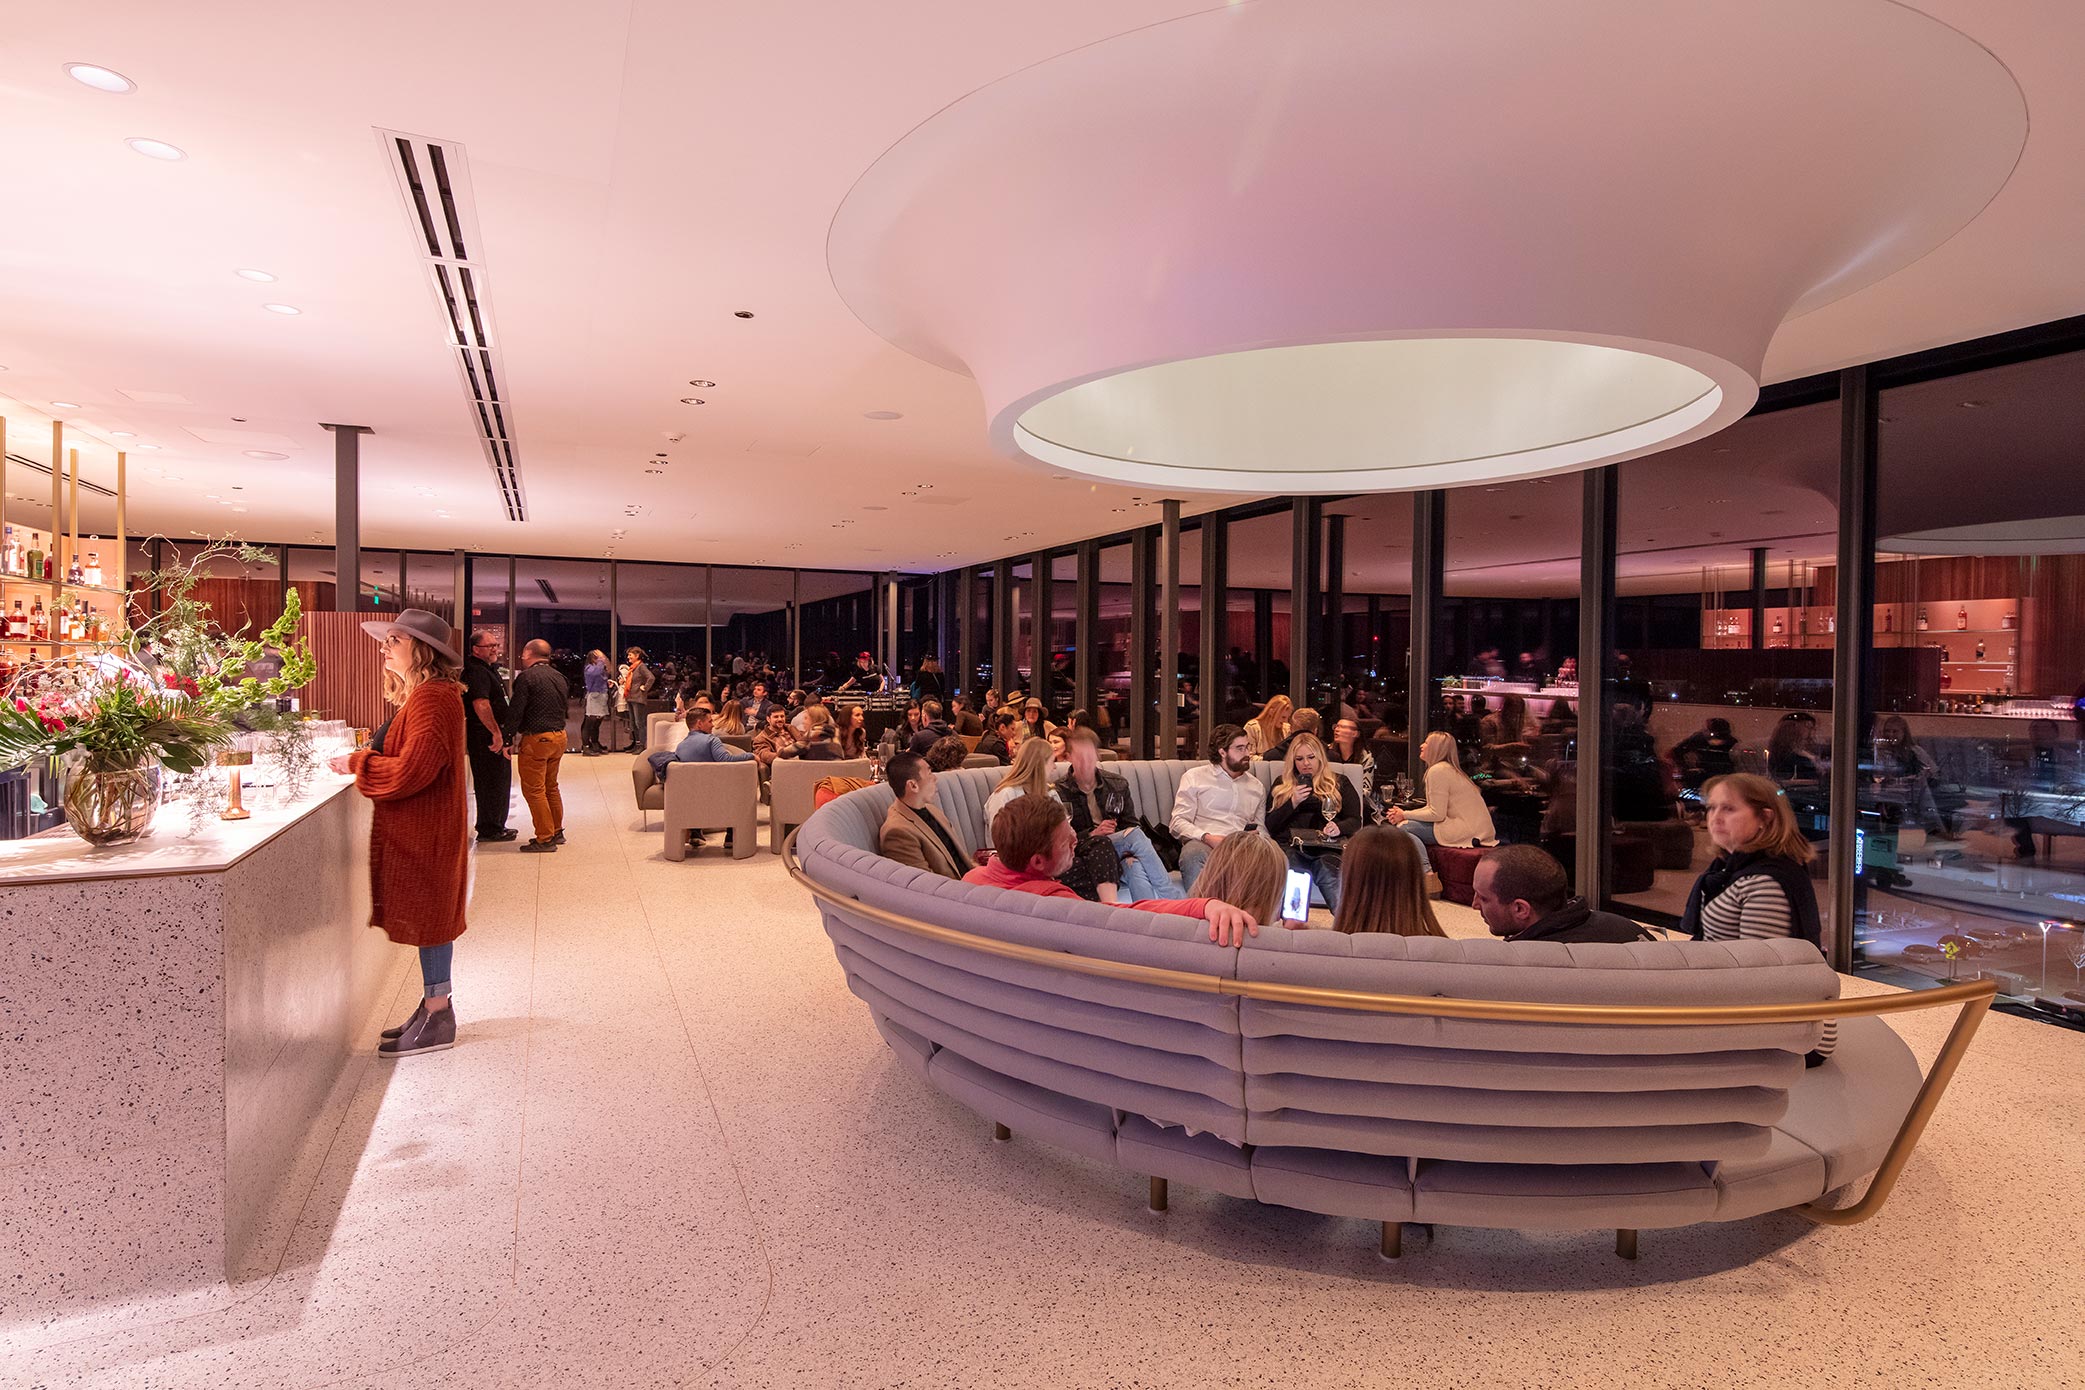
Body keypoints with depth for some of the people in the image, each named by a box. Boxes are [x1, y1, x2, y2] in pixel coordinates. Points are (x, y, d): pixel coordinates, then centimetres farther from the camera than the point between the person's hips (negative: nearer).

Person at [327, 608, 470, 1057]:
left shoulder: (433, 699, -19)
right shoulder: (421, 695, 14)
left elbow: (410, 771, -24)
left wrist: (357, 762, -12)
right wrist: (363, 759, 3)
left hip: (425, 831, -10)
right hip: (414, 828, 10)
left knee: (429, 918, -2)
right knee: (428, 919, 15)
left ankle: (437, 1019, 8)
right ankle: (434, 1008, 25)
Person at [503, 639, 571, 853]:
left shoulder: (527, 677, -11)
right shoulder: (558, 677, 11)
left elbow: (515, 711, -14)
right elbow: (567, 708, 18)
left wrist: (507, 739, -9)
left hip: (536, 739, -8)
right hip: (559, 736, 8)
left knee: (534, 790, -2)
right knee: (551, 787, 18)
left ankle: (545, 839, -1)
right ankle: (557, 832, 25)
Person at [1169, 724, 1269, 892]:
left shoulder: (1256, 787, 27)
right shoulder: (1194, 777, 13)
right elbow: (1178, 823, 4)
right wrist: (1207, 837, -15)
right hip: (1202, 842, -3)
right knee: (1193, 855, -40)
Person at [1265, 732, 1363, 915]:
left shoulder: (1339, 782, 26)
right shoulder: (1282, 785, 28)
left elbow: (1355, 821, 16)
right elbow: (1270, 826, 17)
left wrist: (1339, 827, -7)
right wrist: (1293, 803, 3)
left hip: (1328, 849, 0)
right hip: (1290, 846, 0)